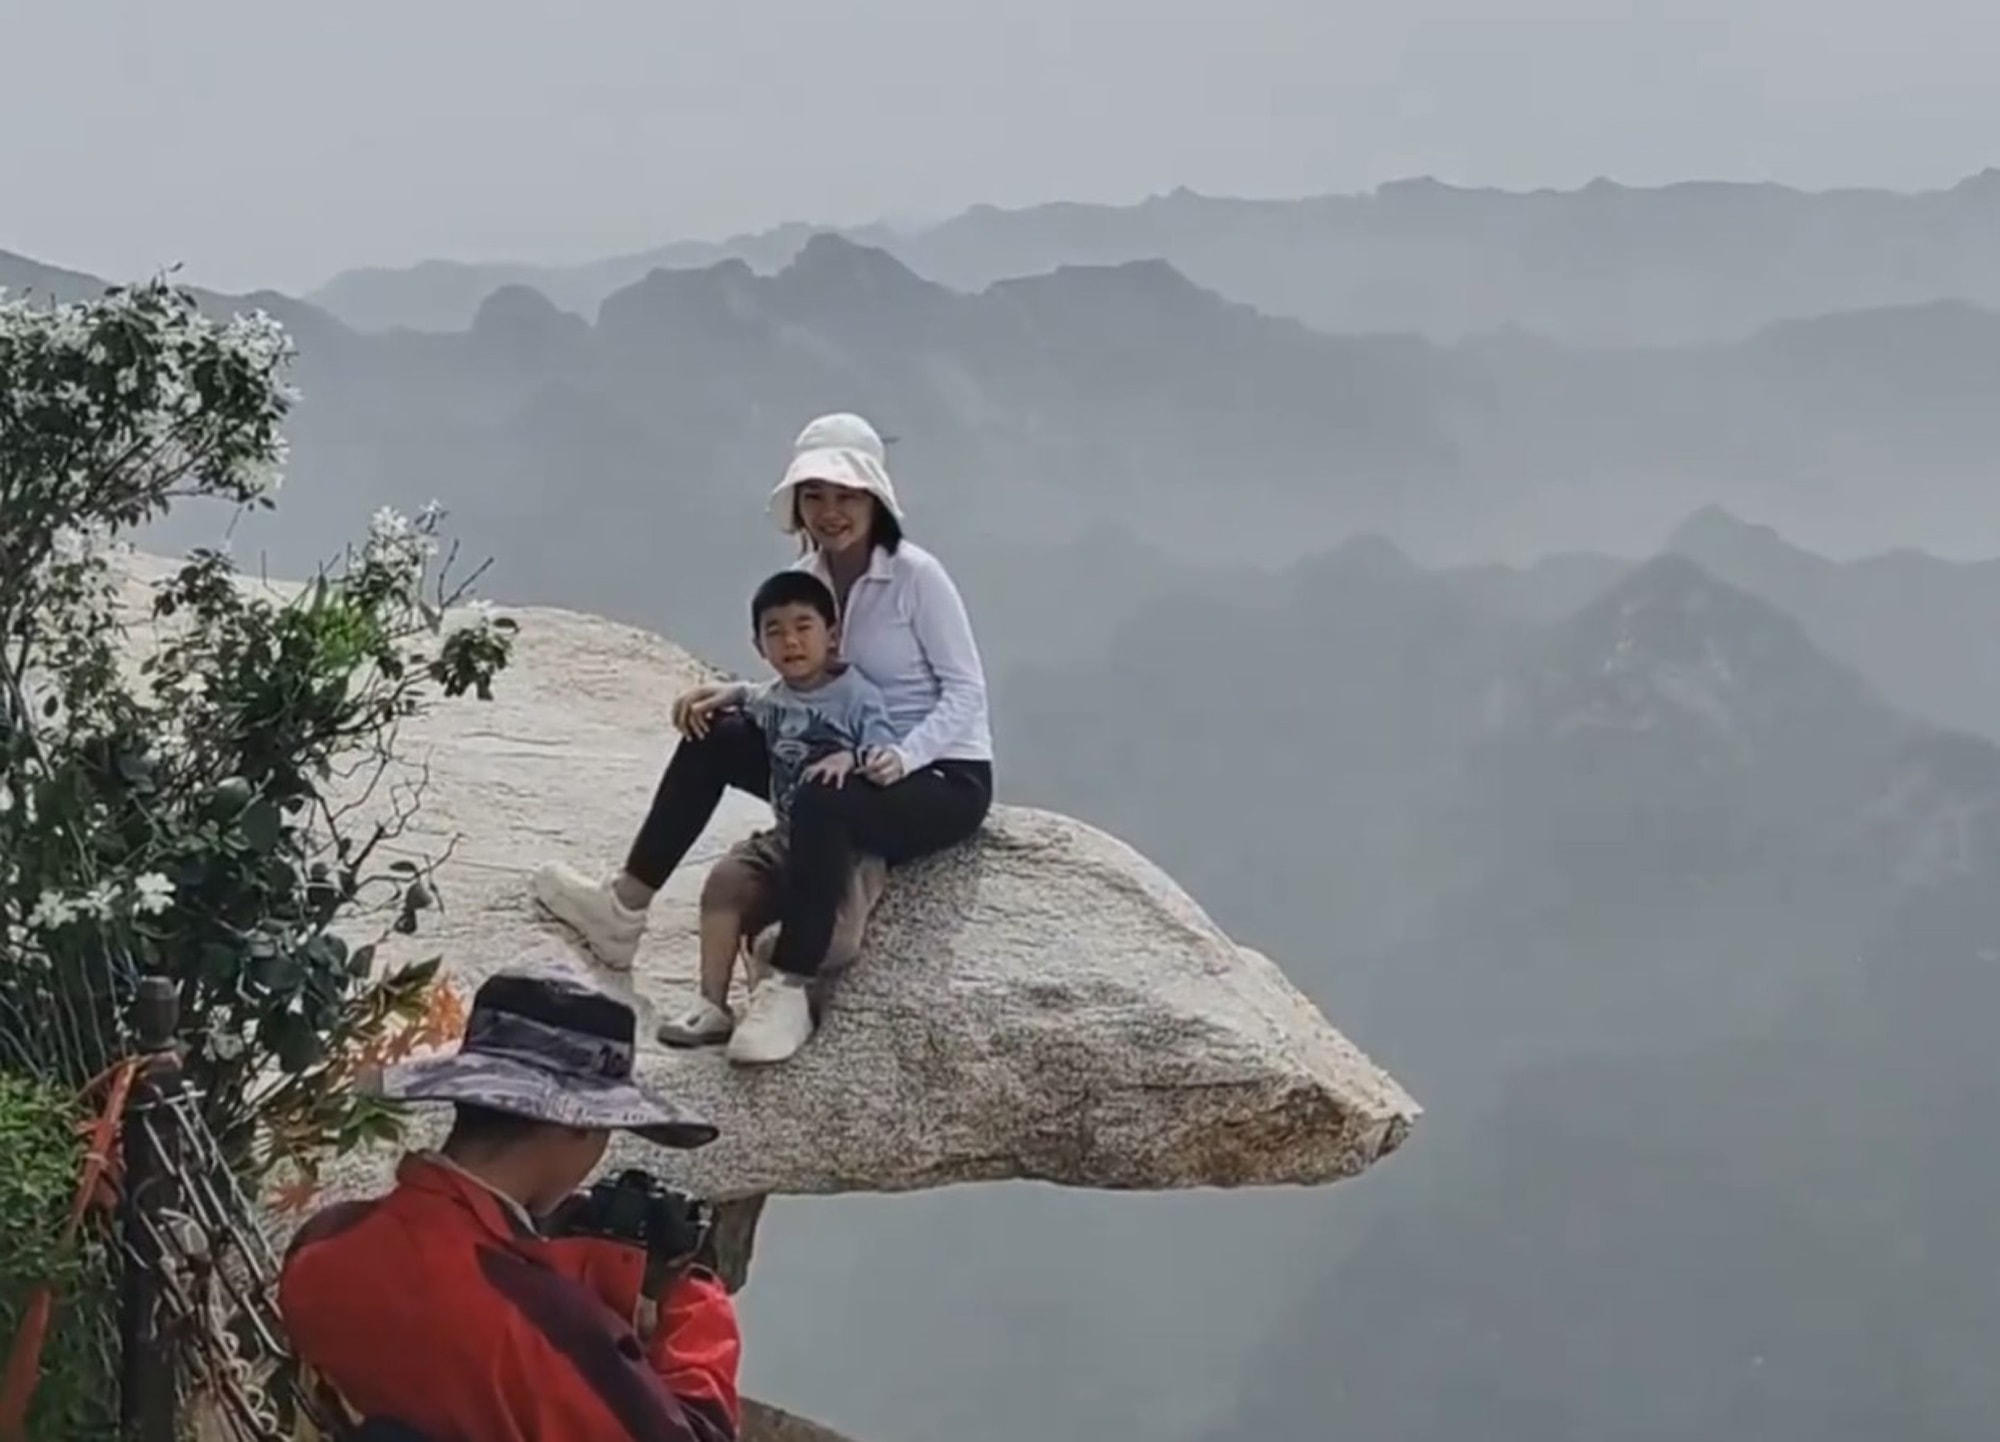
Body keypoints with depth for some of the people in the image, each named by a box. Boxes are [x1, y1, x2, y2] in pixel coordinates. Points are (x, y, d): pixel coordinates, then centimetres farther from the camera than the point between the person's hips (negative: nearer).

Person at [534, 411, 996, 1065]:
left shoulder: (915, 576, -16)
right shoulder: (807, 578, 3)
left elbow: (966, 693, -16)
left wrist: (903, 756, -32)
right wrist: (733, 693, -11)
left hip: (946, 776, -7)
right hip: (857, 767, 7)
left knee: (823, 805, -37)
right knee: (714, 736, -7)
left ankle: (788, 992, -32)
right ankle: (624, 909, -5)